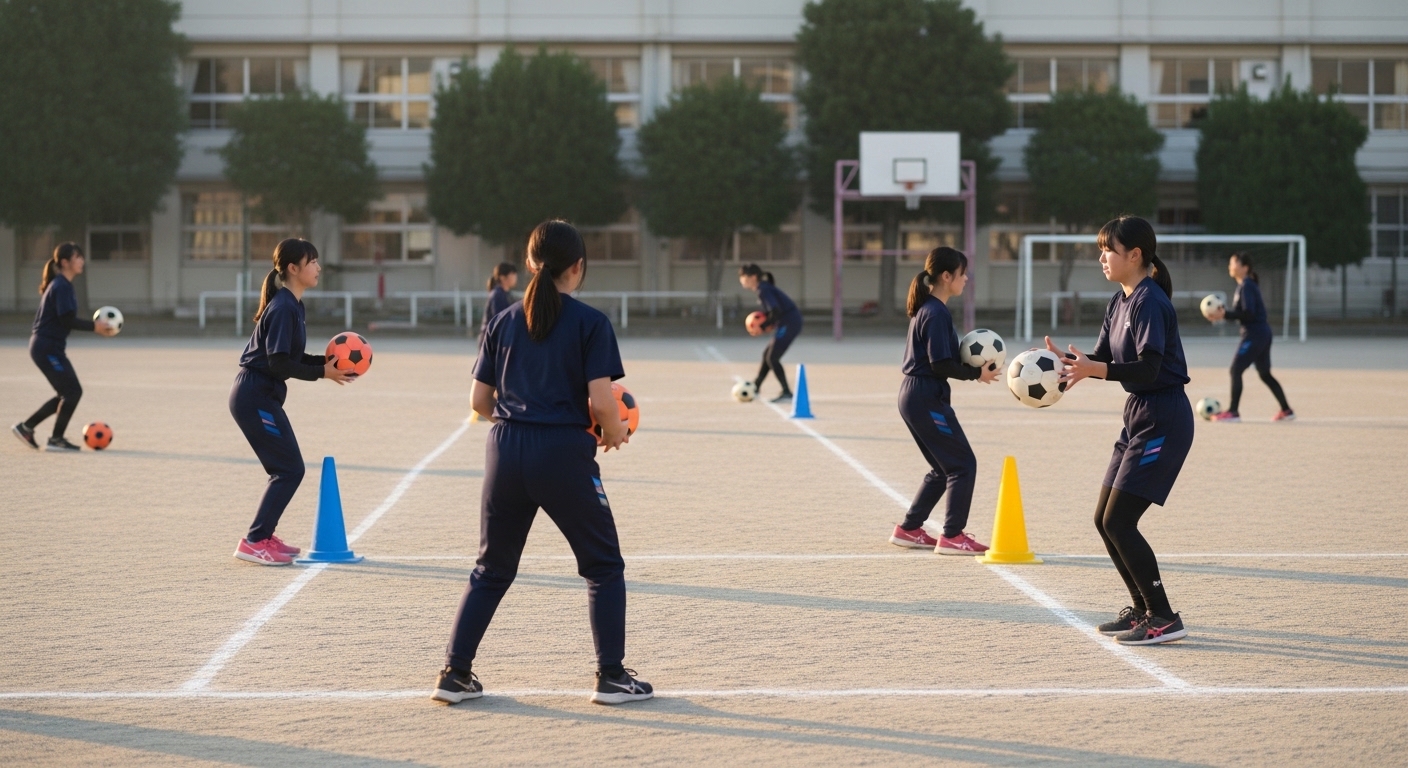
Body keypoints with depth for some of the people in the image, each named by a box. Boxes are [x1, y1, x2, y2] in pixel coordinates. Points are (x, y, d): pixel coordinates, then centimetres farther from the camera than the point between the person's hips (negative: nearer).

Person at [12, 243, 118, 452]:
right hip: (48, 348, -10)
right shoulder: (62, 286, -15)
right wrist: (94, 326, -15)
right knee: (72, 391, -7)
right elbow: (67, 320, -21)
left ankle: (26, 427, 18)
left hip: (50, 348, 10)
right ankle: (56, 439, 0)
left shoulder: (59, 284, 16)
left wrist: (95, 326, 10)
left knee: (67, 394, 14)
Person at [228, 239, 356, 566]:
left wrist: (326, 361, 5)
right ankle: (254, 542, -6)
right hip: (255, 397, -10)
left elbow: (289, 357, 16)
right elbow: (278, 362, -22)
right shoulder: (284, 307, -17)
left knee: (286, 469, 15)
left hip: (260, 395, 10)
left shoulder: (292, 305, 13)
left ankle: (263, 536, 22)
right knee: (290, 469, -7)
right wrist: (321, 373, -16)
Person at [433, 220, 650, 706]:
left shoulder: (503, 323, 8)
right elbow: (601, 400, -11)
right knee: (603, 565, 12)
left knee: (492, 569, 17)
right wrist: (613, 433, 8)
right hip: (563, 454, -4)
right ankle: (612, 676, 9)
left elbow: (480, 401, 8)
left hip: (505, 451, 4)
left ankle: (455, 674, 14)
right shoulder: (590, 323, -5)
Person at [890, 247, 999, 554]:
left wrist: (972, 366, 6)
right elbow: (941, 365, -19)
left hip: (914, 398, 10)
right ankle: (952, 537, -2)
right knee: (963, 465, -4)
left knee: (944, 468, 18)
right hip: (927, 399, -10)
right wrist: (976, 374, -10)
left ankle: (908, 529, 22)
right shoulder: (937, 313, -16)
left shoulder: (926, 309, 14)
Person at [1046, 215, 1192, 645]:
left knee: (1119, 522, -11)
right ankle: (1143, 609, 23)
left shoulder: (1149, 302, -17)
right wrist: (1068, 362, -4)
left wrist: (1094, 369, -36)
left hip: (1163, 420, -10)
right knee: (1105, 519, 11)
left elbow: (1148, 367, -25)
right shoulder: (1121, 302, 12)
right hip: (1139, 416, 10)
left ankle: (1164, 619, -4)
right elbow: (1104, 359, 14)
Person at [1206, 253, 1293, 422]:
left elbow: (1248, 314, -22)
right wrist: (1224, 314, 8)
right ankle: (1286, 411, 20)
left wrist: (1225, 314, -22)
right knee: (1265, 374, 16)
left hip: (1255, 335, -10)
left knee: (1236, 370, -8)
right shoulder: (1247, 285, 15)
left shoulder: (1246, 286, -15)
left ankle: (1233, 412, -8)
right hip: (1263, 333, 10)